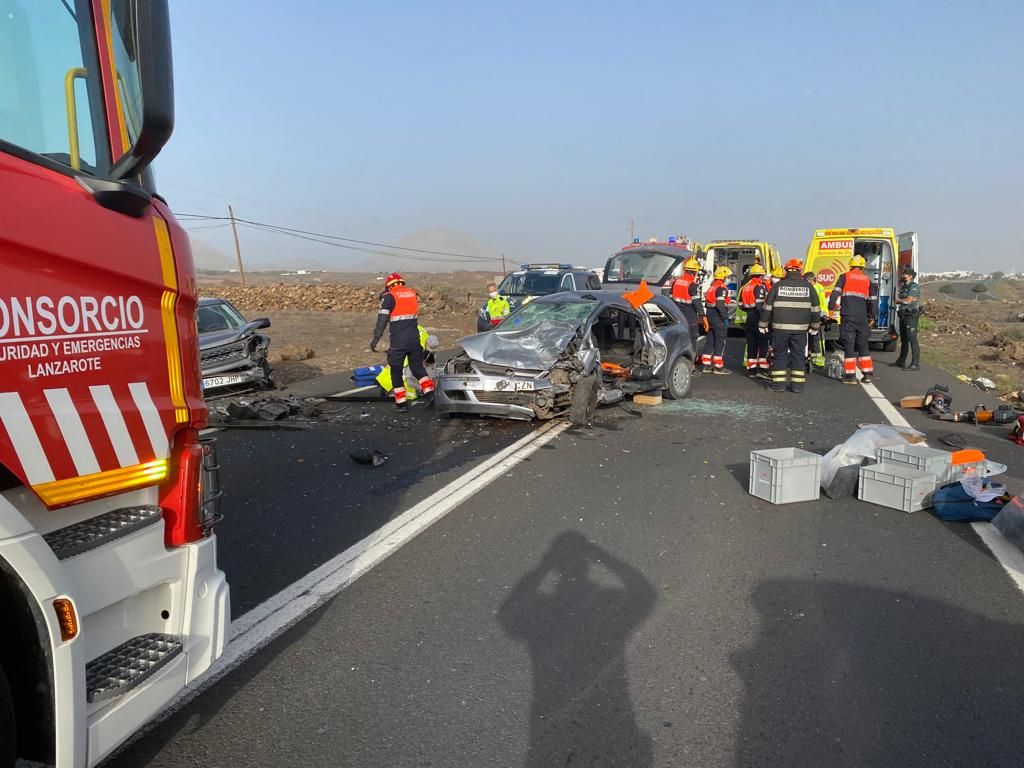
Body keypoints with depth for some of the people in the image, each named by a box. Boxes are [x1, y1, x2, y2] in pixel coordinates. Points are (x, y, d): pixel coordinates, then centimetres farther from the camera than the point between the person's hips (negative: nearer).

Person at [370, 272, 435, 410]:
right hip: (414, 339, 4)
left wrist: (375, 339, -11)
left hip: (398, 341, -4)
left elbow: (382, 319, -11)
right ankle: (429, 392, 1)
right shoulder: (413, 294, 10)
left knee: (396, 370, 6)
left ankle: (401, 403, 7)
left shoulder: (389, 297, -5)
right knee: (417, 366, 16)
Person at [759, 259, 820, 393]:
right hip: (800, 328, 1)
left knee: (780, 354, 6)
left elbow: (767, 307, 2)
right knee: (798, 356, 7)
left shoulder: (778, 286, -1)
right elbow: (815, 308, 9)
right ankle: (797, 384, 8)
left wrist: (763, 324, 11)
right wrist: (815, 326, 19)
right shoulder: (808, 287, 4)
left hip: (780, 327, -1)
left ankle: (778, 383, 6)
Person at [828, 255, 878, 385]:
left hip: (847, 317, -3)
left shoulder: (844, 277, 3)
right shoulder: (868, 280, 11)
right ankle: (867, 374, 14)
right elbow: (873, 300, 11)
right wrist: (872, 317, 19)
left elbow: (835, 293, -7)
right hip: (862, 318, 3)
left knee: (849, 345, 0)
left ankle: (850, 376, -1)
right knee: (863, 345, 13)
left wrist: (831, 308, -1)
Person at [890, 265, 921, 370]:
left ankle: (915, 364, -12)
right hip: (903, 315, 9)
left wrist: (898, 300, 1)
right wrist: (901, 300, -3)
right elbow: (898, 298, 18)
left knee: (912, 340, -12)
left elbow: (908, 301, -15)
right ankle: (901, 361, 27)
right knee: (903, 339, 17)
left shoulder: (914, 286, -10)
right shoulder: (903, 286, 18)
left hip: (911, 316, -9)